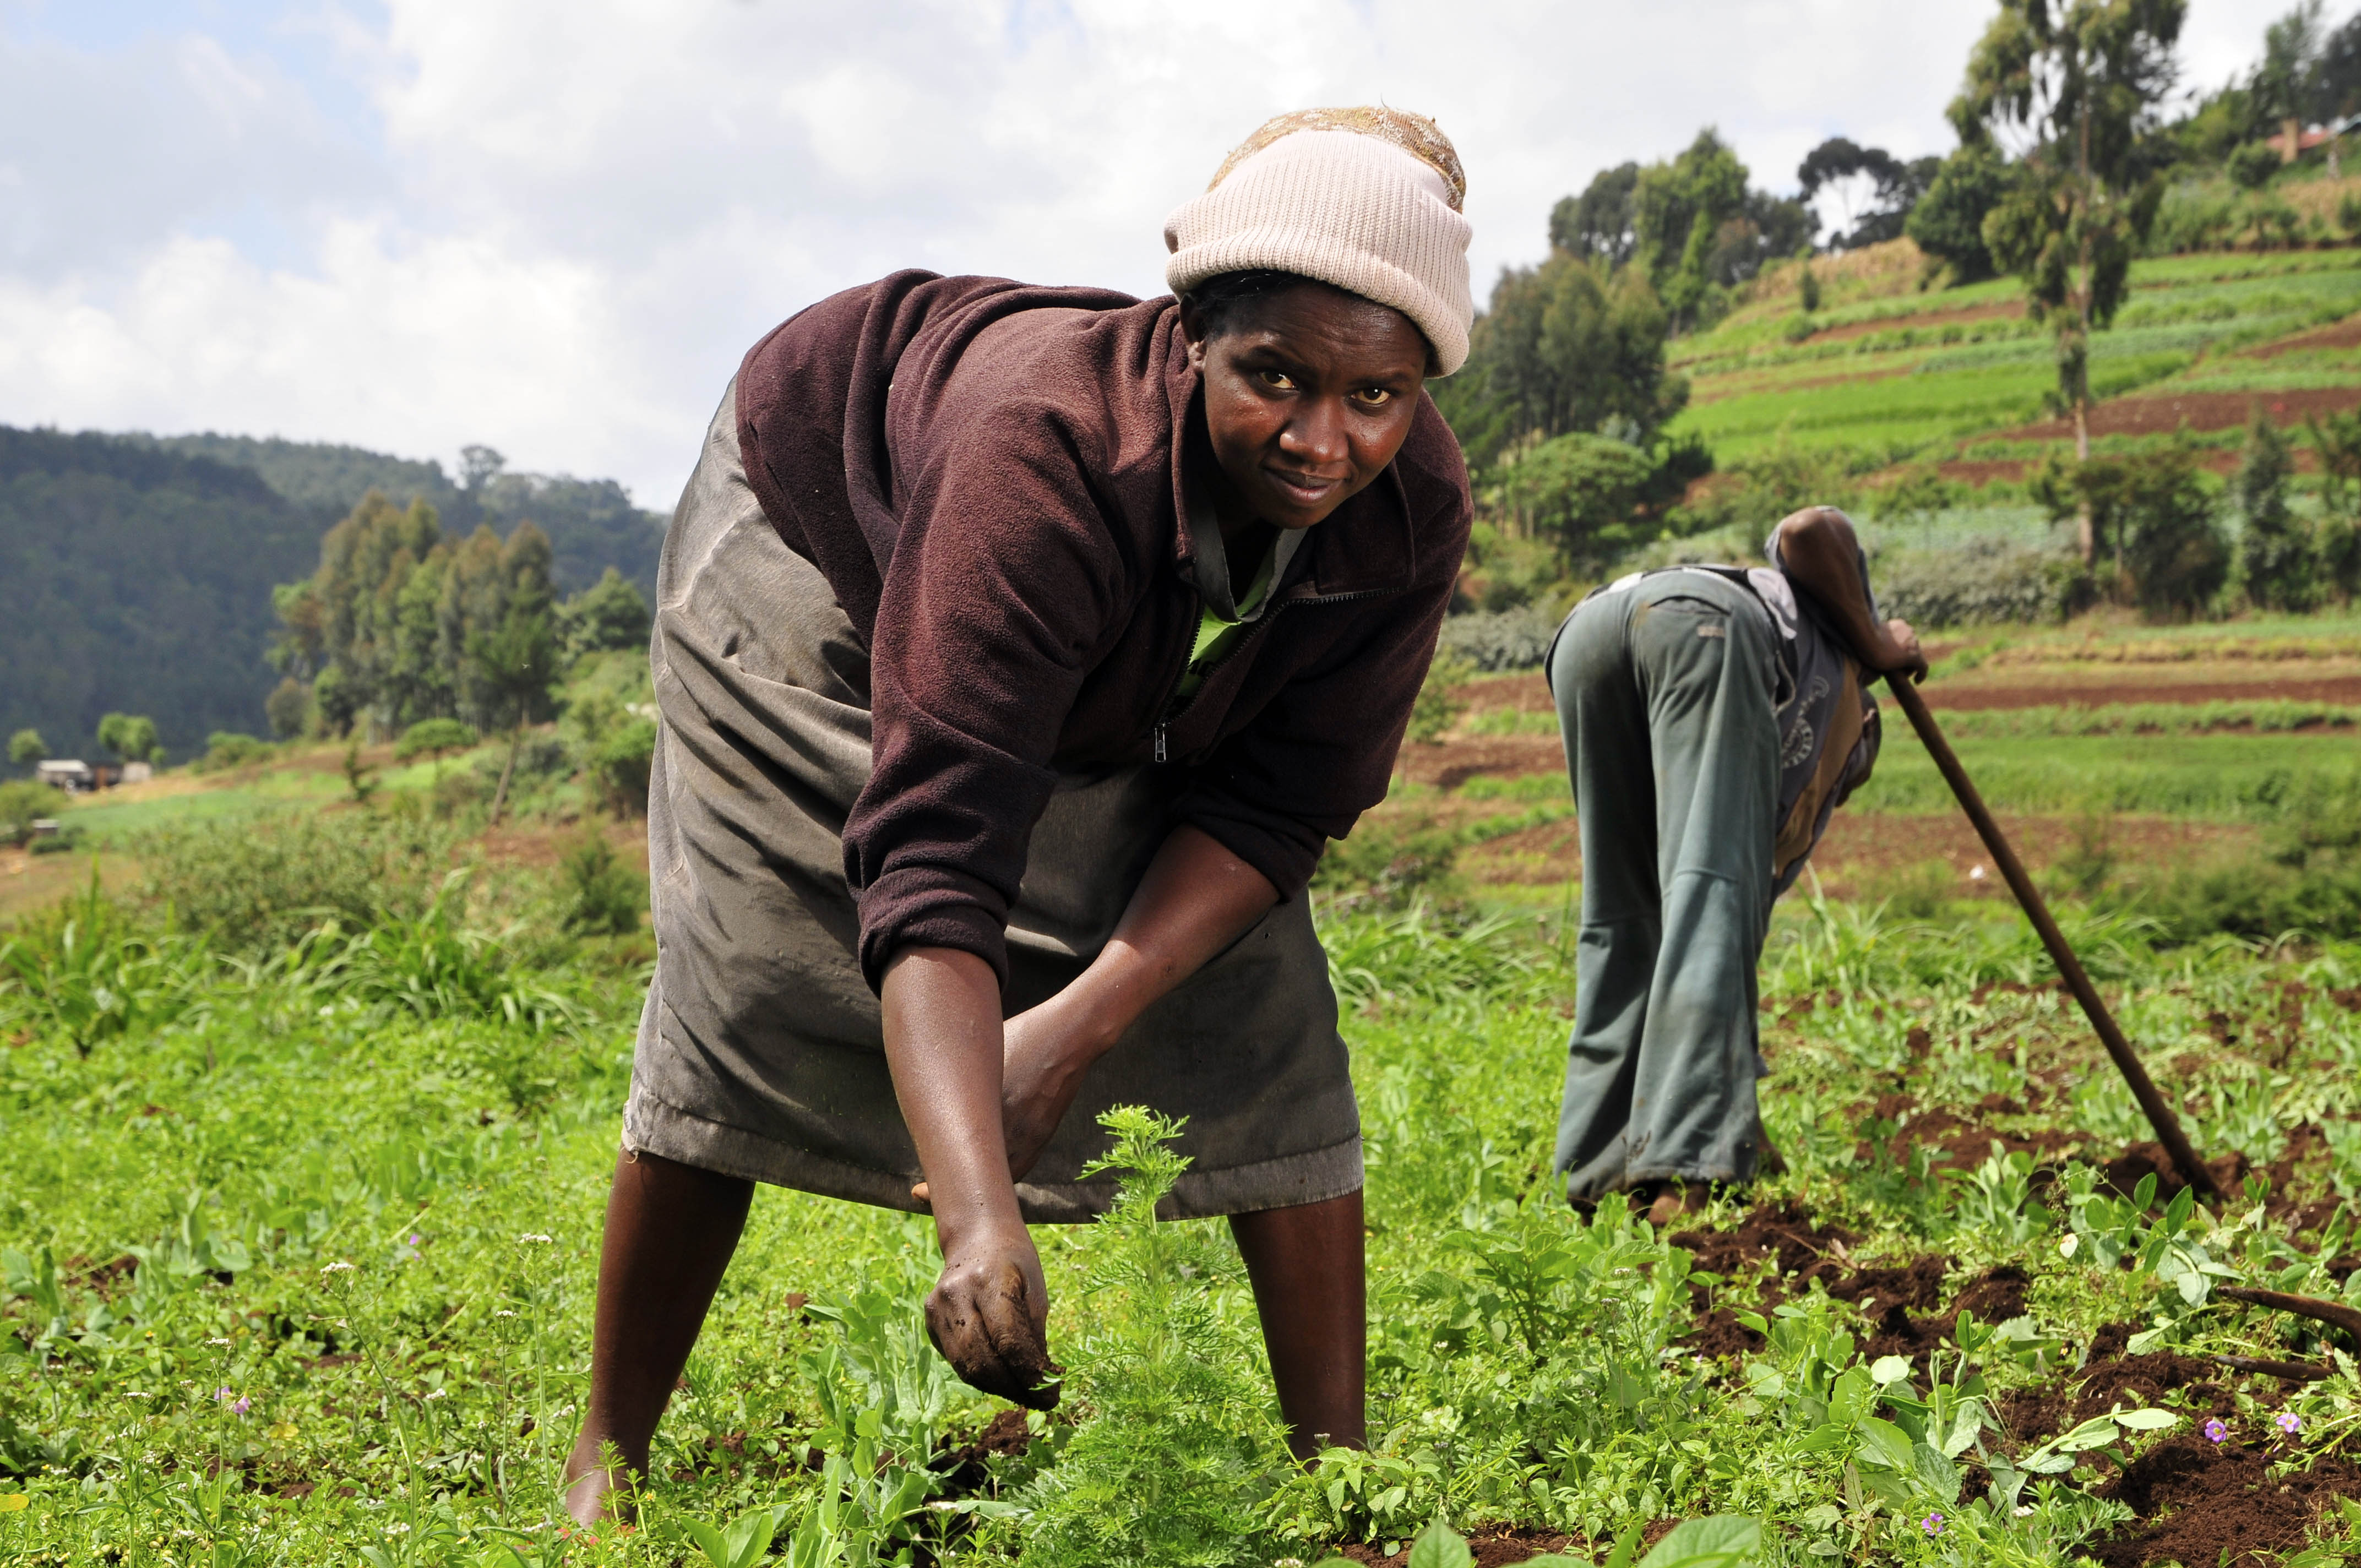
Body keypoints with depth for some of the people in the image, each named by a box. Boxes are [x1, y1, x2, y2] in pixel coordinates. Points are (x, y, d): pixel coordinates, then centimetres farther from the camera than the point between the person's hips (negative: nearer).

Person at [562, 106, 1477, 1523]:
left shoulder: (1411, 511, -30)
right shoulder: (1049, 448, -46)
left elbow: (1276, 802, -21)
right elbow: (933, 861, -53)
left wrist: (1083, 1022, -35)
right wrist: (982, 1222, -64)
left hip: (1123, 696, 4)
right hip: (829, 543, -4)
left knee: (1260, 1027, -8)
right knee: (744, 1006, -9)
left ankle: (1337, 1467, 2)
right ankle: (608, 1463, 8)